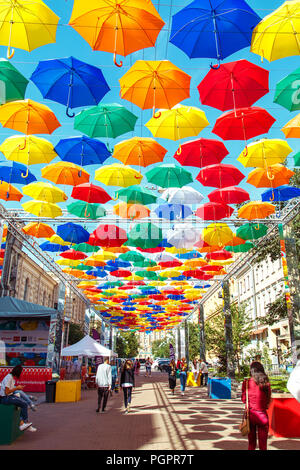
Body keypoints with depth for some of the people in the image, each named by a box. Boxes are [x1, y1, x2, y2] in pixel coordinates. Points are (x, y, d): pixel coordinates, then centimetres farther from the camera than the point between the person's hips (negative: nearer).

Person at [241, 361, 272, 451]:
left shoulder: (246, 382, -9)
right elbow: (268, 400, 1)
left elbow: (243, 399, -2)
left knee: (251, 443, 14)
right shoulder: (266, 383, -6)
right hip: (262, 414, 0)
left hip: (250, 413, 0)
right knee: (263, 444, 11)